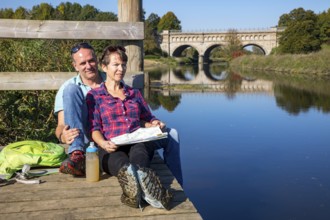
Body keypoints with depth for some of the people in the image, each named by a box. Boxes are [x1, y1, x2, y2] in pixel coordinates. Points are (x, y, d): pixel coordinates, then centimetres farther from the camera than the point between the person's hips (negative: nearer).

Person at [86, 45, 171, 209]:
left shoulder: (134, 93, 29)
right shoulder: (94, 95, 16)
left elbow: (148, 118, 33)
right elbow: (95, 129, 6)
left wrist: (156, 123, 7)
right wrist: (103, 143, -17)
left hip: (137, 143, 3)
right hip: (111, 149, -2)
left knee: (139, 151, -38)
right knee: (119, 160, -41)